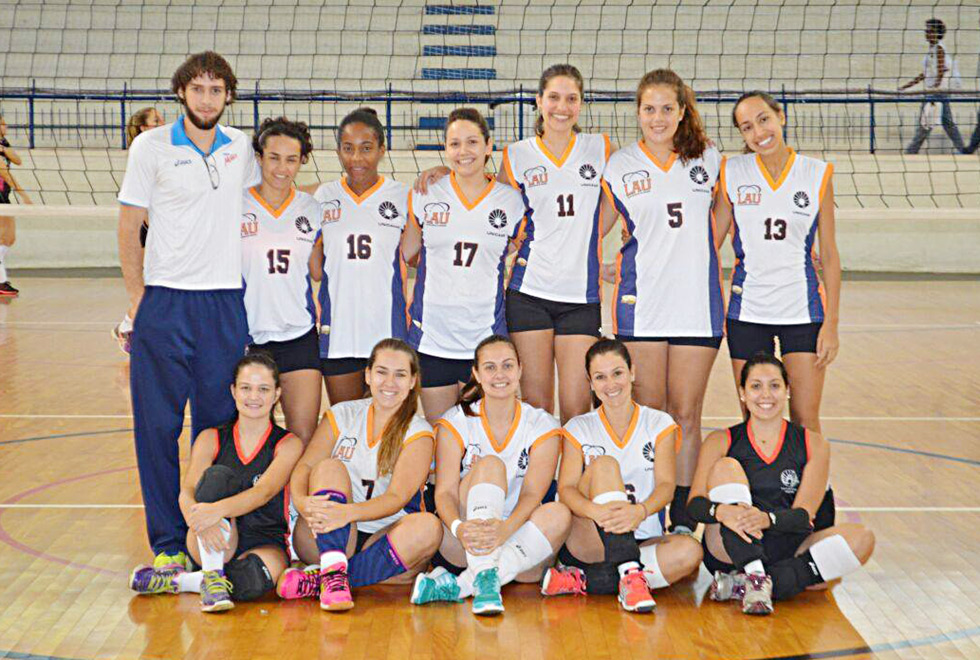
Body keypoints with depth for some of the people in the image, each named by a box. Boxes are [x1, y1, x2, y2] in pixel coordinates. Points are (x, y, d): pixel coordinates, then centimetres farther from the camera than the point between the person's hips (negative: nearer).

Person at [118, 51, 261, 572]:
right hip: (164, 300, -2)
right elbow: (129, 226, 1)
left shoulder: (240, 147, 10)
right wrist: (138, 298, -4)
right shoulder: (151, 146, 1)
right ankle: (167, 544, 9)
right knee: (158, 426, -1)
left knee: (218, 425, 6)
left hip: (226, 301, 3)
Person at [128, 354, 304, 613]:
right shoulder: (211, 439, 6)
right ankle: (212, 576, -26)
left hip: (265, 544, -1)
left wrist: (218, 509, -38)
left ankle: (177, 580, -12)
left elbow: (264, 492, -17)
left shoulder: (288, 444, 1)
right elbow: (186, 492, -10)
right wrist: (200, 520, -35)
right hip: (213, 545, 1)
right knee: (217, 476, -26)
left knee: (253, 580, -37)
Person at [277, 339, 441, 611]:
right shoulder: (342, 415, 6)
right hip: (324, 538, 1)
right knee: (330, 467, -22)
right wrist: (303, 501, -30)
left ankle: (321, 579, -32)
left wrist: (348, 512, -34)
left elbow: (396, 497, -15)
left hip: (380, 541, -1)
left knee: (428, 527, -29)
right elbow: (305, 466, -6)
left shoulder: (418, 433, 0)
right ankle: (334, 570, -41)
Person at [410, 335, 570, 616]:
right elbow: (445, 490, -11)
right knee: (490, 465, -23)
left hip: (517, 541, 1)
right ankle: (484, 580, -42)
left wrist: (506, 528, -35)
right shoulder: (456, 422, 1)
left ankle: (459, 584, -36)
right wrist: (459, 527, -35)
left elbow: (532, 493, -13)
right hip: (462, 543, -1)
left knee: (559, 514, -29)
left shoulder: (542, 426, 1)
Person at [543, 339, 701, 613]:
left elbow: (665, 485, -7)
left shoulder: (659, 424, 8)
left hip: (642, 543, 1)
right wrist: (596, 510, -33)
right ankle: (630, 575, -36)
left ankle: (581, 580, -28)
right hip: (587, 542, -1)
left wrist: (641, 511, -32)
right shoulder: (579, 428, 7)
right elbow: (566, 488, -8)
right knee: (604, 464, -25)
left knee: (689, 551, -31)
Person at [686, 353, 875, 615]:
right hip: (729, 552, -1)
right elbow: (694, 504, -7)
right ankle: (755, 576, -34)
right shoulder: (720, 442, 5)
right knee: (726, 467, -19)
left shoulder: (813, 444, 6)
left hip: (788, 551, 1)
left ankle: (743, 585, -31)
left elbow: (804, 515, -5)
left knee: (862, 538, -23)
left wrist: (768, 518, -28)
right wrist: (722, 512, -31)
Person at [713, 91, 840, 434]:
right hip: (747, 312, 1)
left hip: (804, 310, -1)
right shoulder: (731, 172, 0)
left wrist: (831, 323, -3)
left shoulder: (817, 174, -2)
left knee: (805, 421, 1)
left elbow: (829, 256, 1)